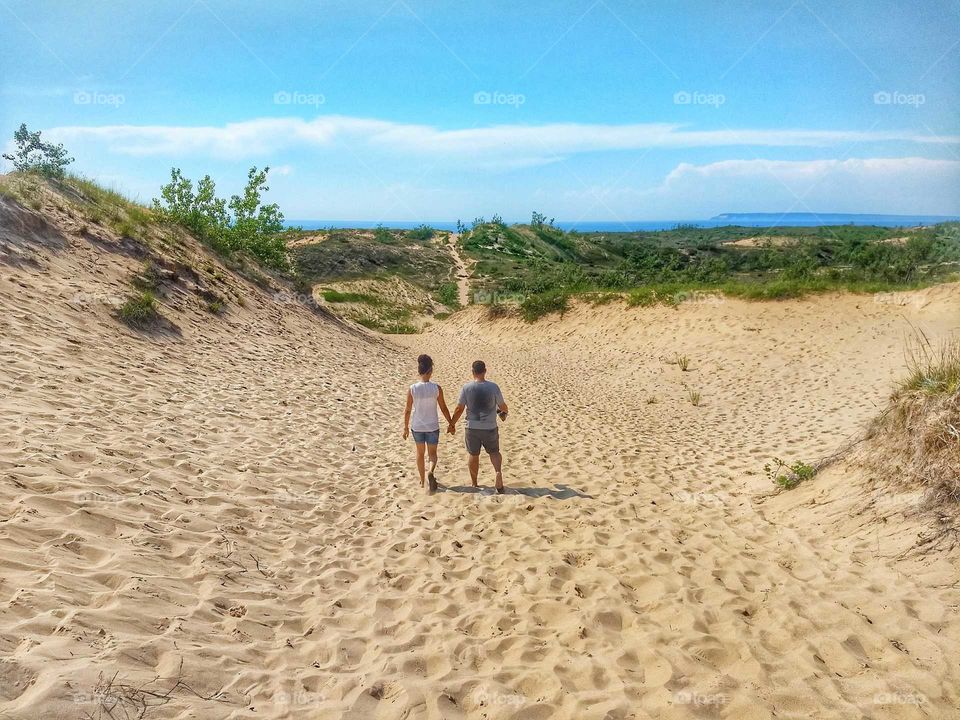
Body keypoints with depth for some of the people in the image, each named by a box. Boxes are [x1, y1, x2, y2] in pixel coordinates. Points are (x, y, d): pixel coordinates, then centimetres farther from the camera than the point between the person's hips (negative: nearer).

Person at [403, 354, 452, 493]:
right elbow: (443, 408, -5)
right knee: (432, 453, 15)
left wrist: (406, 427, 9)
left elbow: (408, 410, -4)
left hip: (417, 426, 1)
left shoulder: (412, 389, -11)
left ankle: (422, 481, 31)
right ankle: (431, 472, -14)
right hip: (432, 427, -1)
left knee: (420, 453, 21)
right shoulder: (437, 388, -12)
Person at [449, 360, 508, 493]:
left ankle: (474, 483, 27)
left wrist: (452, 424, 9)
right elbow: (502, 406, 0)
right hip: (490, 428, 0)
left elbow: (459, 409, -5)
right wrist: (504, 412, 24)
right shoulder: (493, 387, -9)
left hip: (472, 428, 0)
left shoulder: (466, 388, -9)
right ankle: (498, 471, -9)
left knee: (473, 455, 17)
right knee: (494, 452, 19)